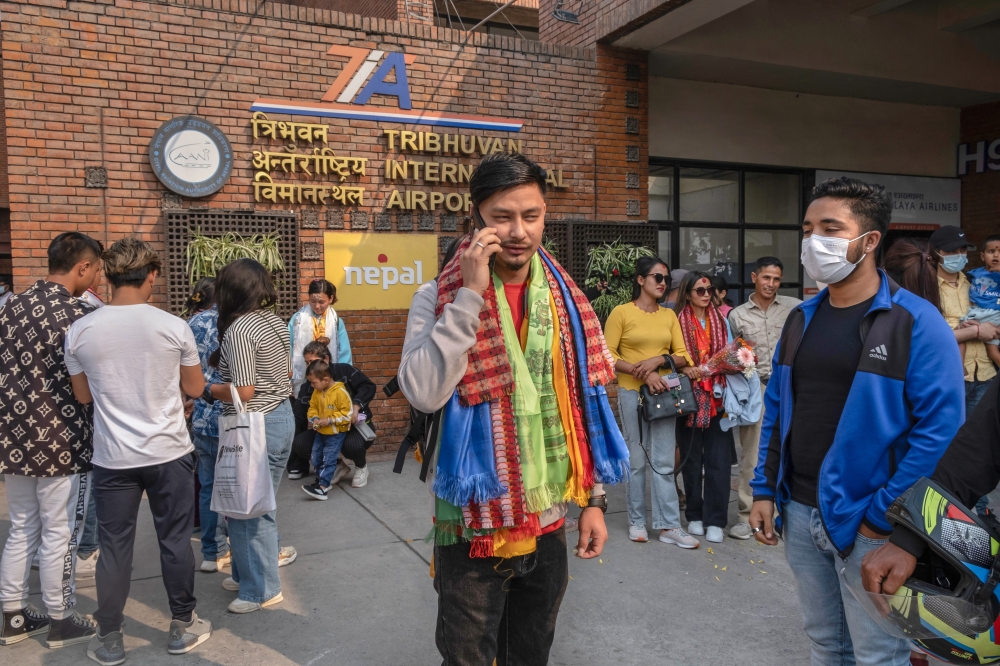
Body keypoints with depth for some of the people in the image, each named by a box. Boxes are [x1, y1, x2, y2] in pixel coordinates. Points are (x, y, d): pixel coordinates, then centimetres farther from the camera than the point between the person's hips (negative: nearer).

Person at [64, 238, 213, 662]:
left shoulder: (80, 332, -6)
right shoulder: (173, 327, -11)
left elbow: (83, 396, 7)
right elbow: (195, 389, 0)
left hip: (113, 458, 1)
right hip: (169, 453, -1)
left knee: (114, 548, 12)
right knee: (175, 541, 11)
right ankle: (182, 627, 25)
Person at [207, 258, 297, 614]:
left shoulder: (238, 330, -18)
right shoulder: (276, 322, 7)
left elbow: (243, 391, -22)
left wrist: (207, 388, -5)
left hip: (256, 425, -9)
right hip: (283, 415, 9)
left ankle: (263, 589, 16)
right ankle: (248, 573, 32)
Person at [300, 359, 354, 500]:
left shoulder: (340, 392, -22)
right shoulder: (317, 392, -2)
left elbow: (348, 413, -20)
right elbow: (312, 407, 11)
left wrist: (329, 420, -23)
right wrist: (314, 418, -10)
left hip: (336, 433, -7)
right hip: (320, 432, 7)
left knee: (328, 460, -8)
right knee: (316, 457, 14)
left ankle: (322, 488, -8)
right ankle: (321, 481, 30)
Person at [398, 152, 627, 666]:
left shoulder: (566, 301, 2)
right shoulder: (440, 297, -9)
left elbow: (586, 408, 8)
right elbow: (423, 393, -26)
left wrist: (593, 499, 8)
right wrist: (470, 294, -24)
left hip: (547, 520, 4)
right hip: (474, 522, -3)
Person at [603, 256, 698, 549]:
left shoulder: (669, 315, 10)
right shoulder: (621, 313, -3)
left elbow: (683, 356, 7)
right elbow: (607, 355, -9)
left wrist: (659, 360, -12)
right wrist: (642, 372, -16)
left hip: (662, 393, 3)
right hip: (632, 393, -3)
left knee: (664, 462, 3)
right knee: (636, 460, 5)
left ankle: (669, 525, 8)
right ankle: (637, 521, 18)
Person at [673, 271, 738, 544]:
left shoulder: (721, 321, 12)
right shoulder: (677, 322, 0)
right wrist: (684, 369, -19)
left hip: (717, 397, 2)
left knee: (718, 460, -2)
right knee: (691, 458, 7)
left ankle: (715, 520, 7)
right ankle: (694, 516, 21)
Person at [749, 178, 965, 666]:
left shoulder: (916, 323, -12)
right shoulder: (801, 318, 6)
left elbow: (941, 429, -16)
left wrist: (885, 515, -15)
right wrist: (764, 491, 6)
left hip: (868, 523, -5)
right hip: (799, 513, 5)